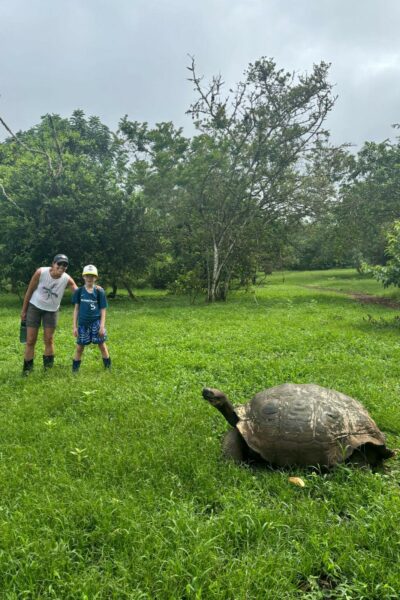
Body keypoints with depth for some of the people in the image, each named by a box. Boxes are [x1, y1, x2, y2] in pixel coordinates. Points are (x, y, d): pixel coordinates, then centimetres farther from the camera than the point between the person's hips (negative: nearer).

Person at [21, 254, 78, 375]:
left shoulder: (67, 279, -18)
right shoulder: (41, 272, -20)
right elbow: (30, 291, -9)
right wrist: (23, 310, -4)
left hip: (51, 311, 1)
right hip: (34, 307, -1)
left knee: (49, 340, 4)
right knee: (30, 340, 2)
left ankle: (48, 366, 17)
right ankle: (27, 367, 13)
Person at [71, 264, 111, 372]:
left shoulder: (99, 291, -2)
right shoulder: (79, 291, 2)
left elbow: (103, 310, -1)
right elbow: (76, 309, 6)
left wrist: (102, 326, -7)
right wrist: (74, 326, 2)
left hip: (96, 321, -1)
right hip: (83, 323, 1)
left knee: (101, 344, 3)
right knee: (79, 347, 6)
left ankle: (108, 367, 15)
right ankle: (74, 369, 18)